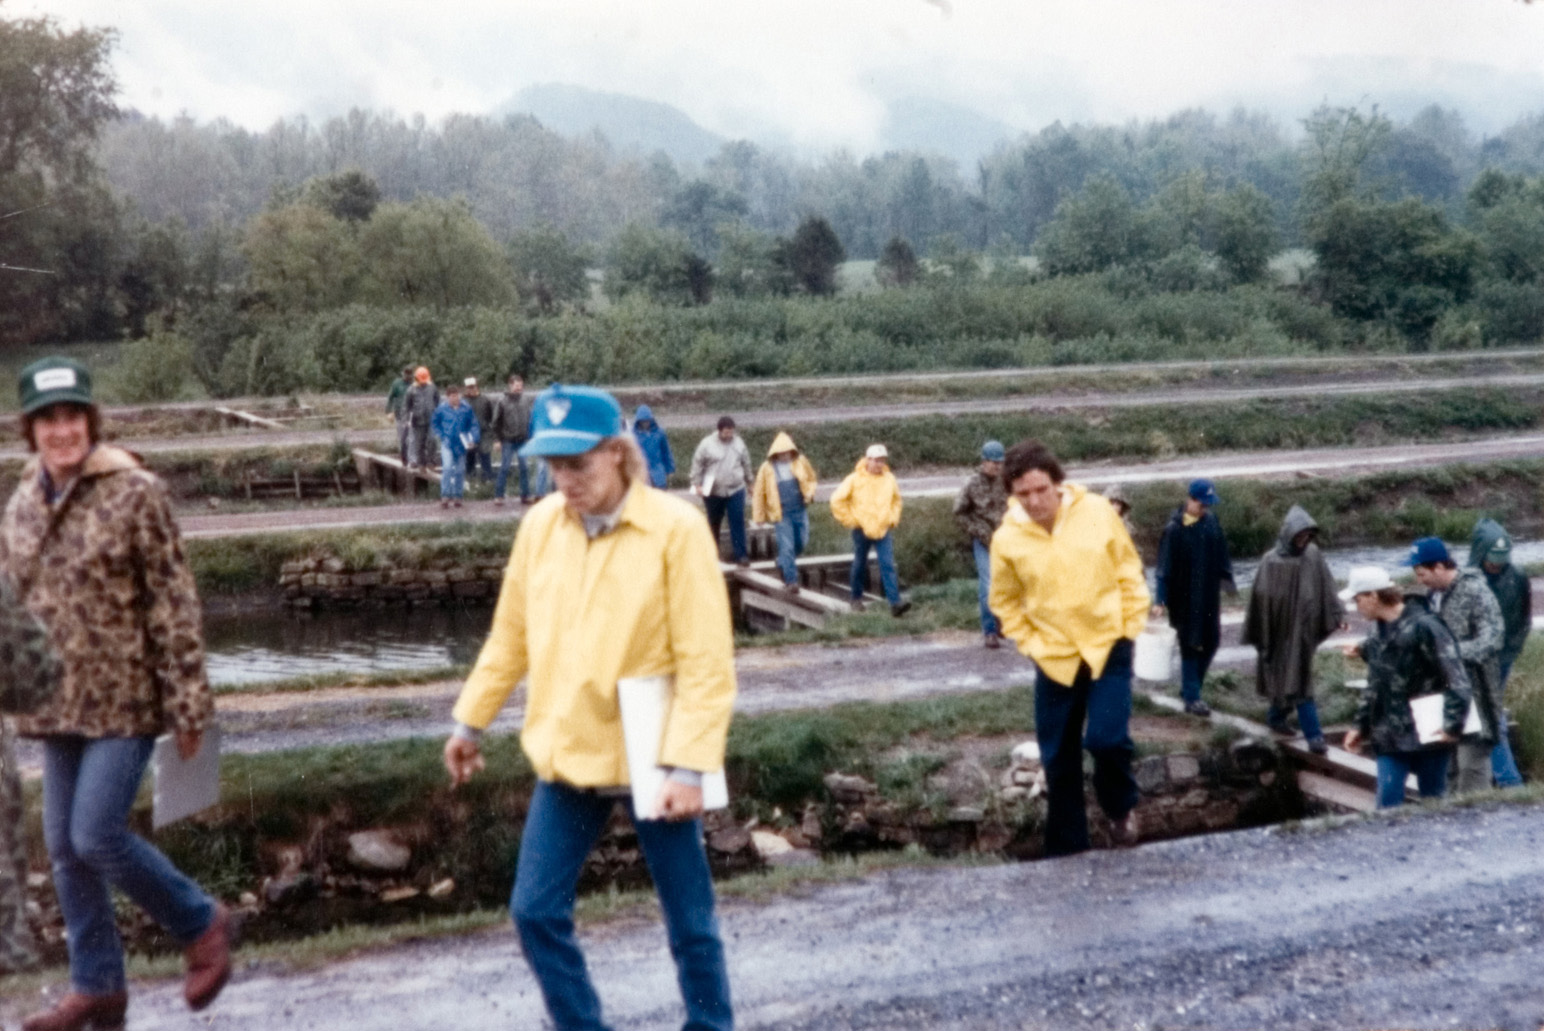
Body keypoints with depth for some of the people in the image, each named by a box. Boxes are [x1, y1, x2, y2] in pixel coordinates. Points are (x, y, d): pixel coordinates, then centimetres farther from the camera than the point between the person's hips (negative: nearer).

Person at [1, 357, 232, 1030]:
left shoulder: (134, 494, -10)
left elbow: (174, 604, -11)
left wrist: (188, 703, -13)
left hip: (124, 698, -6)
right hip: (57, 703, 7)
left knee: (97, 836, -10)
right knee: (64, 847, 10)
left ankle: (202, 925, 13)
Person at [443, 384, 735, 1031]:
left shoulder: (676, 528, -15)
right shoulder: (539, 524, 0)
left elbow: (707, 662, -16)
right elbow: (511, 633, 12)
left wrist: (688, 764, -21)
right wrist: (472, 720, 16)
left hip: (651, 759, -4)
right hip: (567, 753, 5)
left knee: (689, 922, 8)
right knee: (536, 910, 8)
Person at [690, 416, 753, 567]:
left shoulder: (738, 443, 2)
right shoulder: (707, 444, -8)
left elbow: (746, 463, 13)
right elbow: (697, 463, -3)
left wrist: (749, 481, 20)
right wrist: (697, 484, -8)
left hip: (736, 490, 1)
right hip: (713, 492, -1)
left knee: (738, 523, -7)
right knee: (714, 523, 13)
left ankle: (741, 555, -7)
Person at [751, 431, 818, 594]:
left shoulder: (801, 462, -1)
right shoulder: (767, 468, -7)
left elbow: (811, 479, 14)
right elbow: (759, 492, 1)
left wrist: (810, 493, -7)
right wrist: (759, 516, 3)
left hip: (800, 510, 3)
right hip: (782, 513, -3)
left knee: (801, 543, 11)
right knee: (787, 547, -6)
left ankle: (783, 564, 38)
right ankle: (791, 581, -1)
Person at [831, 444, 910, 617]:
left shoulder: (889, 479, 2)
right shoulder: (855, 479, -9)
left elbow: (896, 500, 20)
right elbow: (837, 501, -4)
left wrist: (893, 518, 10)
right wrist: (851, 520, -5)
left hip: (884, 530, 2)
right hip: (862, 531, -2)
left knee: (888, 565, -9)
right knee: (860, 565, 12)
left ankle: (895, 602, -17)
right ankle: (857, 599, 29)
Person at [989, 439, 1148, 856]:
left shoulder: (1098, 512, -11)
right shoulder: (1007, 539, -10)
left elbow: (1130, 573, 2)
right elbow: (1005, 601, 6)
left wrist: (1131, 627, -1)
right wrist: (1029, 643, -1)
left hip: (1109, 647, -1)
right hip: (1055, 659, 2)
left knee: (1108, 737, -18)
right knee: (1058, 759, 7)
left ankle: (1121, 806, 14)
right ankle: (1065, 851, 22)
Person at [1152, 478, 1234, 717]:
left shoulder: (1211, 521, 1)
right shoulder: (1175, 529, -15)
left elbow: (1221, 553, 12)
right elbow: (1165, 566, -14)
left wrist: (1226, 580, 8)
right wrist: (1160, 600, -16)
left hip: (1209, 596, 6)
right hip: (1185, 598, -6)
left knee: (1211, 641, 12)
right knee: (1190, 646, 1)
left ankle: (1191, 687, 29)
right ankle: (1191, 697, 9)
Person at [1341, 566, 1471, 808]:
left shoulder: (1424, 627, -15)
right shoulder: (1377, 631, 10)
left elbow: (1457, 679, -18)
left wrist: (1452, 725, -23)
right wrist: (1360, 725, 16)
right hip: (1389, 738, 6)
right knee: (1388, 804, 0)